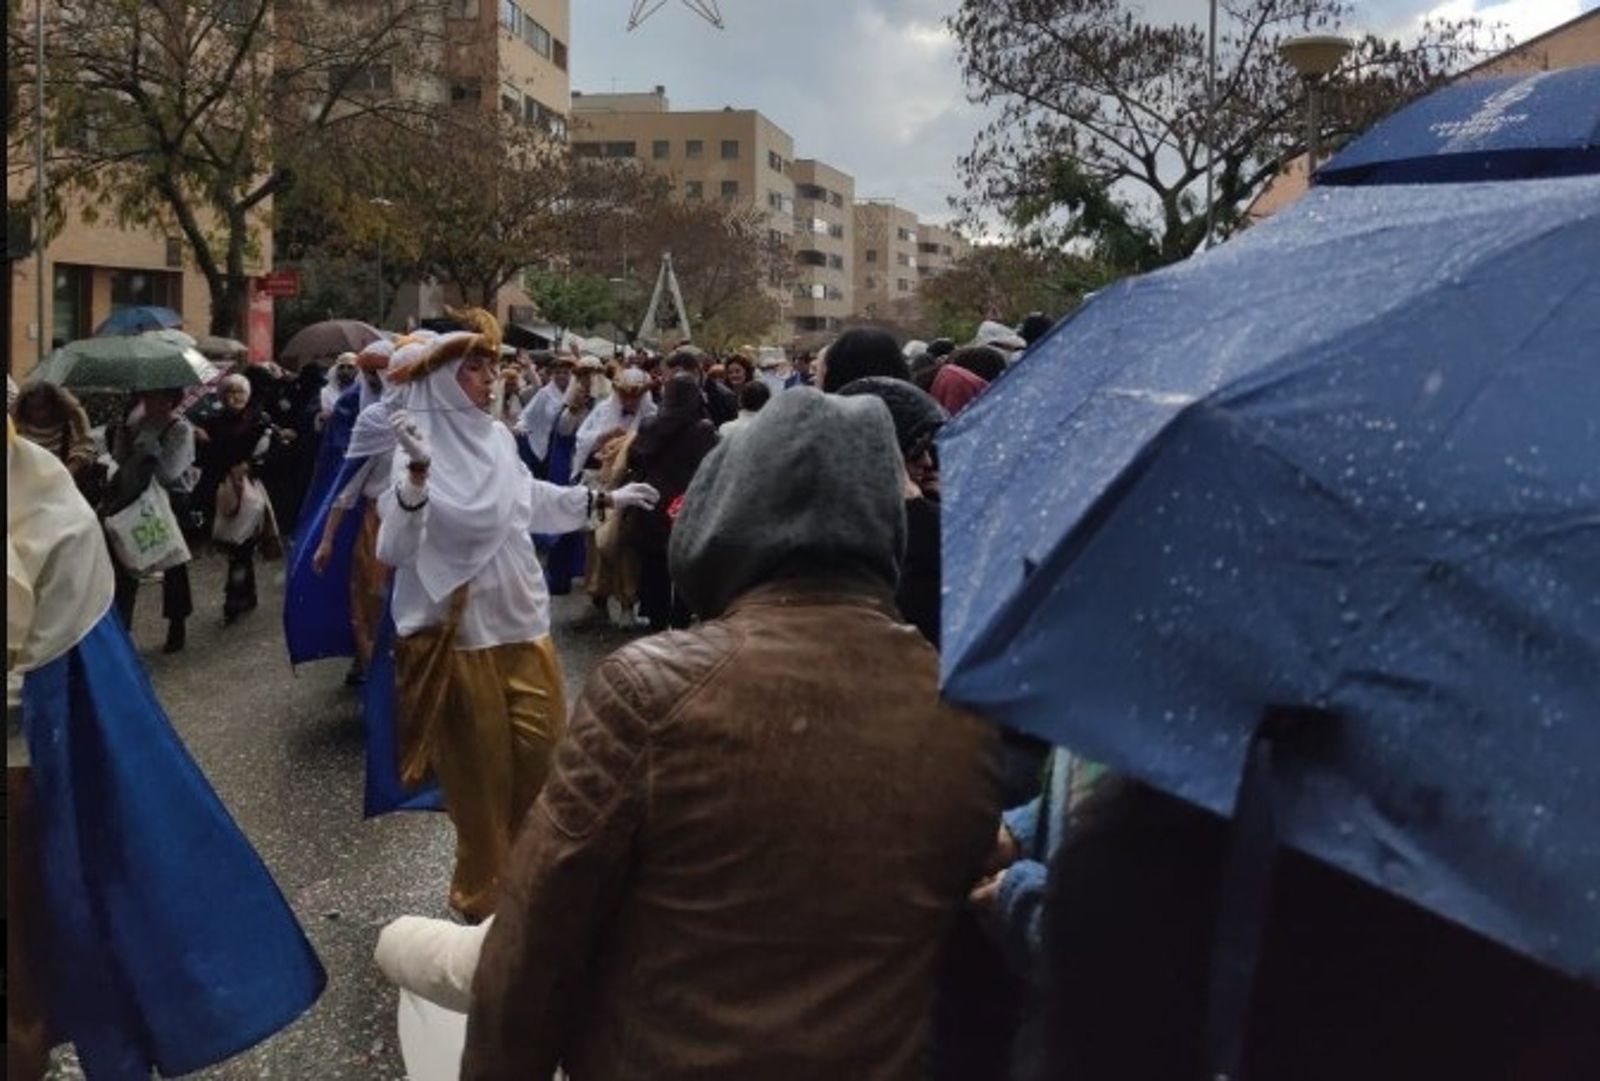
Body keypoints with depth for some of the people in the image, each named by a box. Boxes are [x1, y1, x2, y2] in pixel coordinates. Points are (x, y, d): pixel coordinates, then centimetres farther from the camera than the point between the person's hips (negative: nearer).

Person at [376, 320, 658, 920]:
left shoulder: (496, 436, 3)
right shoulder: (420, 445, -15)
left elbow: (531, 499, 22)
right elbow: (396, 549, -23)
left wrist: (607, 499, 26)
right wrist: (417, 472, -35)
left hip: (521, 617, 6)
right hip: (462, 629, -6)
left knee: (543, 745, 12)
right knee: (479, 768, 8)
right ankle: (483, 891, 29)